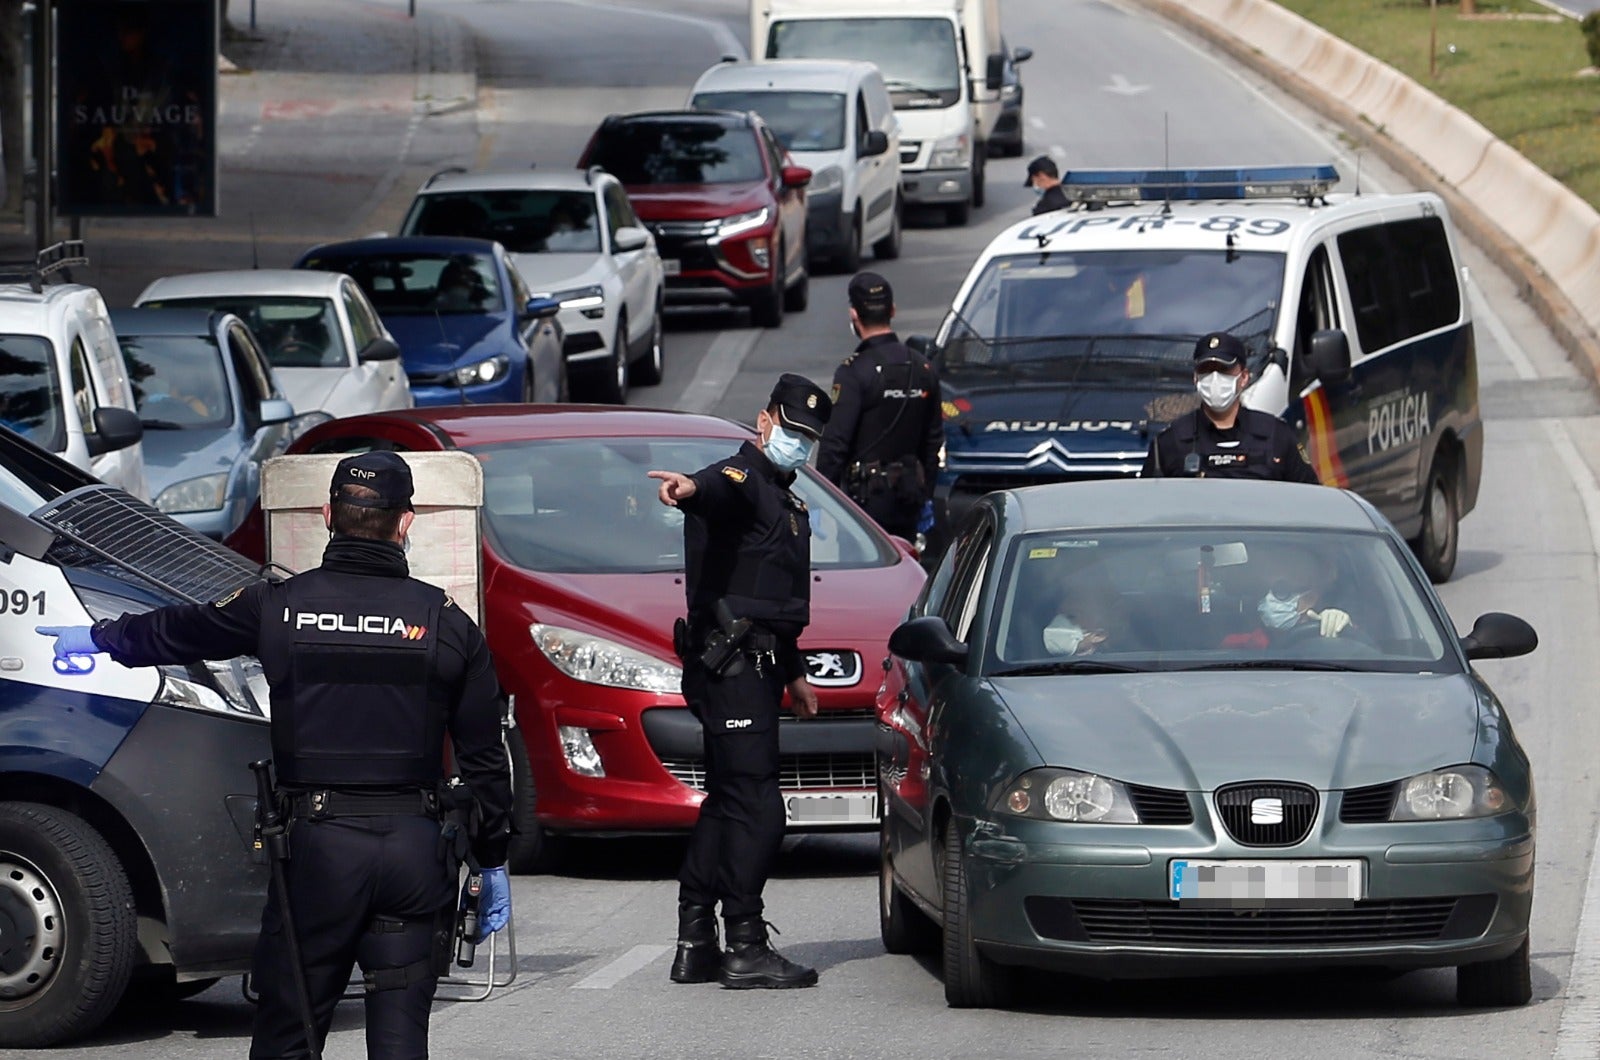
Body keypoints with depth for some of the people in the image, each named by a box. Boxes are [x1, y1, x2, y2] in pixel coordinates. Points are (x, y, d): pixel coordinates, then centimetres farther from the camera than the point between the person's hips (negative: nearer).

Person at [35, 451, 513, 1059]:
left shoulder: (279, 606, 0)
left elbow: (175, 632, 19)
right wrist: (492, 862, 16)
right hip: (417, 848, 1)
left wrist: (99, 637, 39)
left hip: (318, 847, -1)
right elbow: (484, 758, 6)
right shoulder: (448, 624, 2)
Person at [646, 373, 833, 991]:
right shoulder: (742, 480, -9)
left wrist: (792, 671, 33)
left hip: (757, 665, 11)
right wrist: (692, 489, -59)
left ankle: (696, 945, 18)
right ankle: (746, 949, -13)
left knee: (727, 802, 13)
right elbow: (718, 489, -36)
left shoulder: (783, 500, 23)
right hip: (730, 666, -11)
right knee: (756, 806, -13)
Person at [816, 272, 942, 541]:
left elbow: (835, 443, -16)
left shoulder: (854, 372, -14)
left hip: (866, 498, -6)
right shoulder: (923, 370, 8)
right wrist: (925, 498, 22)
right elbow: (933, 441, 15)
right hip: (908, 498, 6)